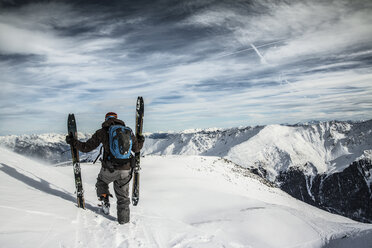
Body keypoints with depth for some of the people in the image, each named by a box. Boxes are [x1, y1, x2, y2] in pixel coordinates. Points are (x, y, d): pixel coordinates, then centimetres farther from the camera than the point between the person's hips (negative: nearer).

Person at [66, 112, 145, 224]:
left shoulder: (102, 132, -2)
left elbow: (86, 147, 2)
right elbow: (136, 148, 17)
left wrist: (73, 142, 18)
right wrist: (141, 141, 37)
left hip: (109, 169, -2)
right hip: (125, 170, 2)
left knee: (101, 182, 33)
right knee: (123, 196, 20)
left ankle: (105, 202, 18)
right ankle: (124, 219, 27)